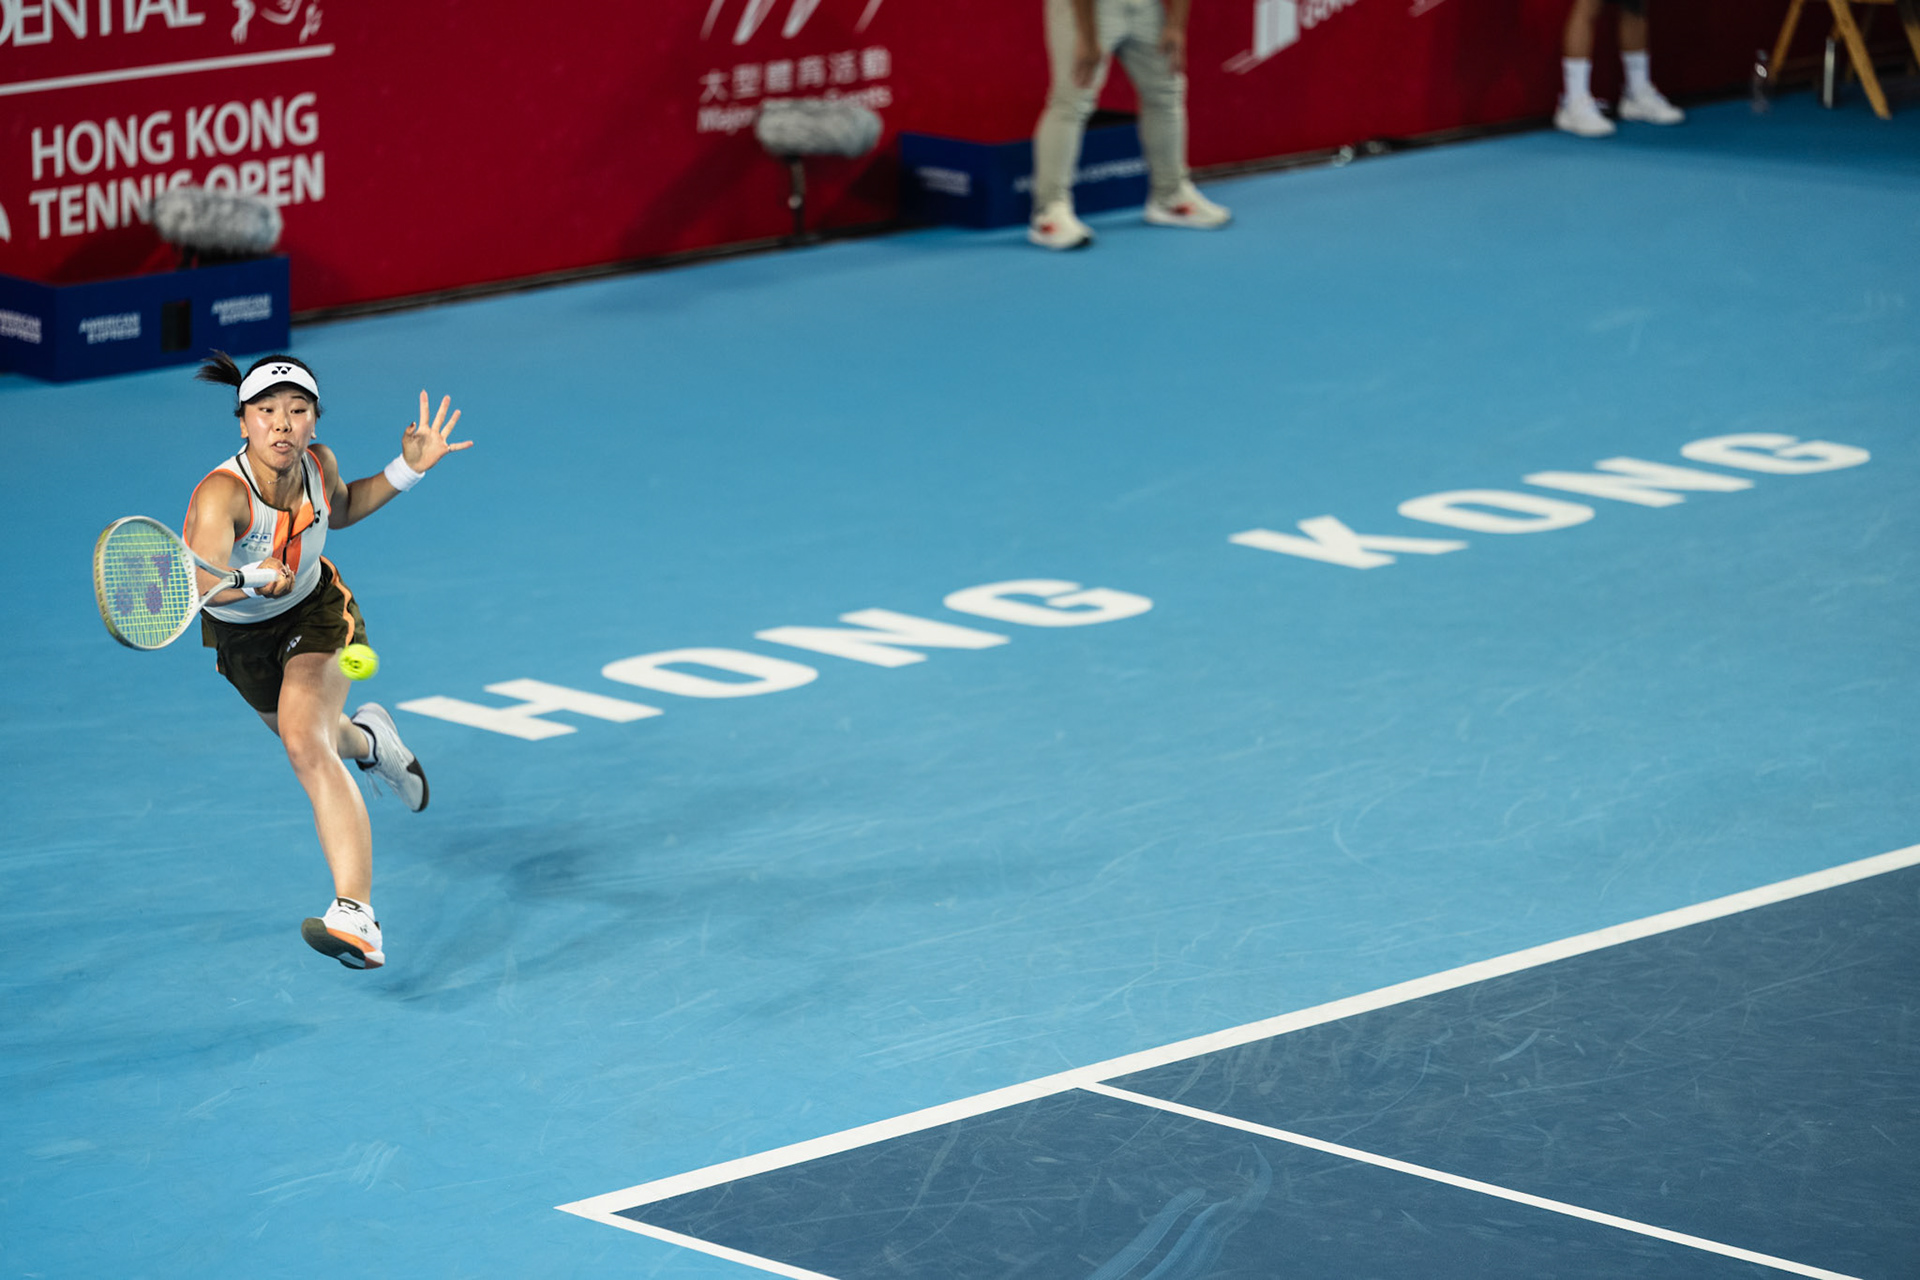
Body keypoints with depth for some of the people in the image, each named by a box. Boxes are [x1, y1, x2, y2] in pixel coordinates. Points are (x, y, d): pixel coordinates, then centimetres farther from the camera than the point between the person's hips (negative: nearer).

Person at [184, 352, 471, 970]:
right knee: (309, 737, 27)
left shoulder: (319, 464, -22)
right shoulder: (221, 495, -38)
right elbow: (202, 582, -57)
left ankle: (356, 918, -36)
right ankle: (367, 740, 67)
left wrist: (407, 469, -8)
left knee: (307, 746, -27)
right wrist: (255, 578, -78)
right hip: (241, 635, 1)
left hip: (316, 610, 0)